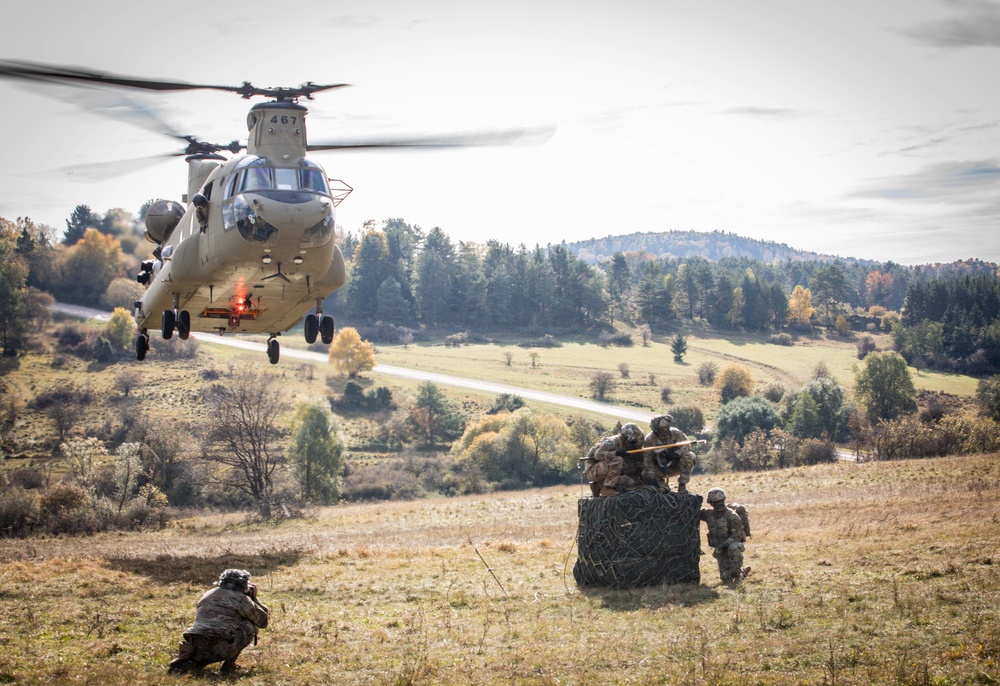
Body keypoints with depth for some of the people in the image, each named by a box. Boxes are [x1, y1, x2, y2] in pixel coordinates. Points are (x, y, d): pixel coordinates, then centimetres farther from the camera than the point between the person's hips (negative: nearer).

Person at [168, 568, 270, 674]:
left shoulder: (208, 594, 24)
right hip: (220, 649, -5)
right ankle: (229, 664, 11)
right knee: (249, 627, 14)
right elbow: (263, 621, 16)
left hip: (196, 649, 5)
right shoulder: (241, 598, 6)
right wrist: (254, 598, 32)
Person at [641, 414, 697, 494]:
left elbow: (687, 447, -18)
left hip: (677, 466, 0)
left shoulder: (676, 434, -14)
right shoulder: (649, 439, -16)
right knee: (646, 474, -28)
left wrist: (677, 453, -38)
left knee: (689, 456, -28)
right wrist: (651, 477, -28)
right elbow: (647, 459, -17)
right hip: (660, 469, 0)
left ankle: (682, 486, -20)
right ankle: (664, 488, 0)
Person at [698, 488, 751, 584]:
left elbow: (737, 535, -19)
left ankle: (737, 573, -21)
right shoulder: (709, 513, 2)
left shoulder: (732, 516, -16)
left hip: (733, 545, -5)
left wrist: (724, 544, -28)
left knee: (733, 548, -43)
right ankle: (743, 571, 32)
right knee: (727, 579, 0)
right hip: (720, 550, 5)